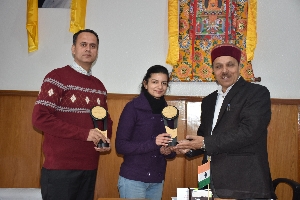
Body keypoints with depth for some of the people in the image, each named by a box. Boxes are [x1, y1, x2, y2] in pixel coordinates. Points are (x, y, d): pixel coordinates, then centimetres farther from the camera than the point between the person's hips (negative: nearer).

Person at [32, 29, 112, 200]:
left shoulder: (99, 86, 14)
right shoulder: (57, 78, -5)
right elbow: (40, 118, -15)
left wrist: (106, 140, 1)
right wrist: (84, 133, -18)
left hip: (90, 167, 6)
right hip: (60, 167, -6)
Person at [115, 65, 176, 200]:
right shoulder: (133, 107, -9)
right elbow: (120, 145, -13)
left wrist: (169, 151, -8)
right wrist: (153, 143, -23)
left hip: (157, 180, 5)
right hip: (133, 179, -5)